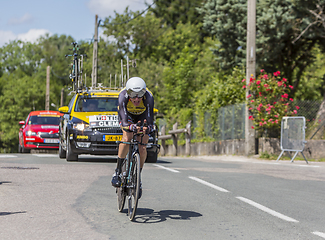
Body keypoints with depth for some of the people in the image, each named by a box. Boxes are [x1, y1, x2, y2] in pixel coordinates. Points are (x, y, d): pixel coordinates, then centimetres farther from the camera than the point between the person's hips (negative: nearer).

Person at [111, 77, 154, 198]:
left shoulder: (148, 98, -38)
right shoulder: (123, 96, -38)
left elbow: (150, 123, -39)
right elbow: (124, 122, -43)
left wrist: (147, 128, -61)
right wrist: (132, 127, -64)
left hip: (142, 117, 1)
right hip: (127, 116, -1)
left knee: (142, 147, -15)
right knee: (127, 137, -29)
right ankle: (117, 171, -16)